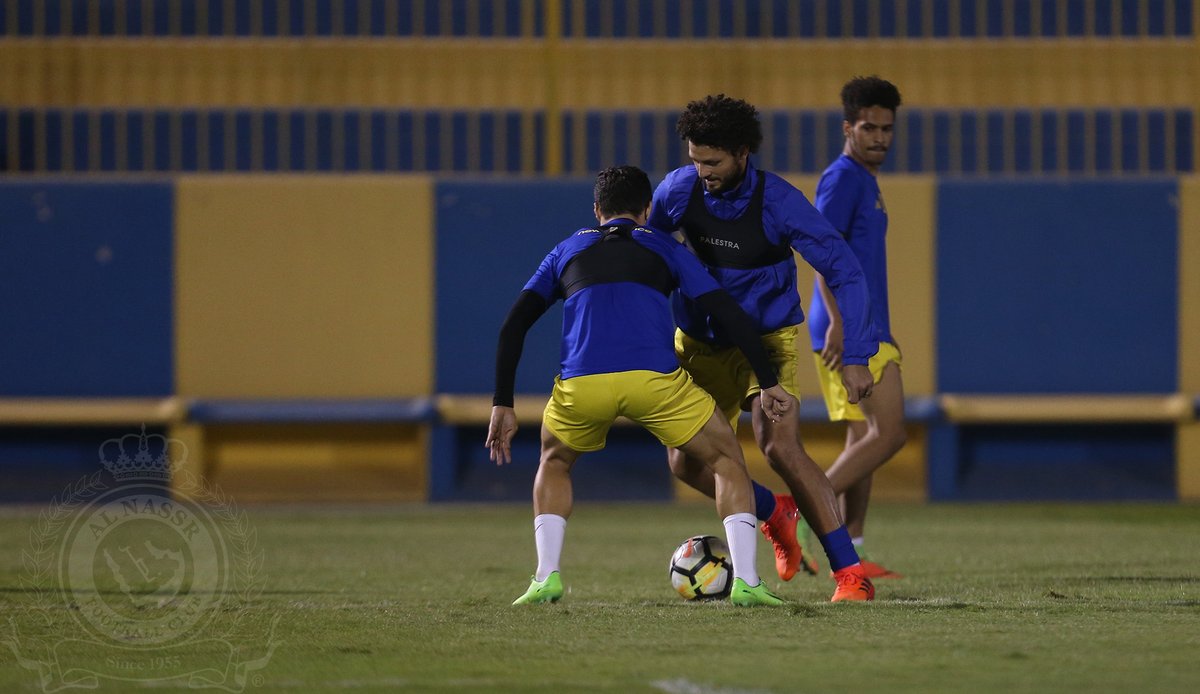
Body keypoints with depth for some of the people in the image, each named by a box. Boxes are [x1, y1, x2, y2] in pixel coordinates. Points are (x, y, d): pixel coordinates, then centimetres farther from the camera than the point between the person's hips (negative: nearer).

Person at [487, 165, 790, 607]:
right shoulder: (664, 248, 24)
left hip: (581, 385, 2)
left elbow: (512, 327, 21)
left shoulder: (567, 251, 28)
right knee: (726, 461, 18)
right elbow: (730, 315, 15)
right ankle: (745, 582, 2)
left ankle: (546, 579, 15)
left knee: (554, 464, 32)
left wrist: (503, 404, 24)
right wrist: (769, 383, 19)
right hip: (654, 380, -2)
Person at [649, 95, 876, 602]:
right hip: (701, 344, 5)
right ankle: (775, 513, 30)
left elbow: (845, 272, -20)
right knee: (686, 462, 0)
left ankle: (850, 574, -23)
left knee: (780, 447, -24)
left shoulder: (779, 202, -24)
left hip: (767, 339, -5)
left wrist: (856, 357, -25)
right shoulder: (679, 189, -12)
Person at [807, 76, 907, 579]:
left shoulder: (865, 180, 20)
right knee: (888, 434, -13)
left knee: (864, 438, 9)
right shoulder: (842, 178, -10)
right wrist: (838, 322, -25)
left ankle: (850, 554, 10)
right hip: (851, 330, -10)